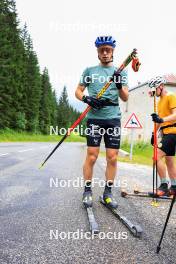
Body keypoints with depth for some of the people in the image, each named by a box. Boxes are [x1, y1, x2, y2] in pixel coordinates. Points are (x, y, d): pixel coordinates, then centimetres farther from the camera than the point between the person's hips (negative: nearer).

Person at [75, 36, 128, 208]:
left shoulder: (121, 72, 13)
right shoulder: (89, 70, 11)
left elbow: (125, 98, 7)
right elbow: (78, 91, 11)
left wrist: (119, 85, -13)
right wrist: (87, 99, -10)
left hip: (113, 118, 2)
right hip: (94, 117, -1)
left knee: (112, 157, 1)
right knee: (92, 156, -4)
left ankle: (108, 193, 14)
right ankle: (87, 191, 11)